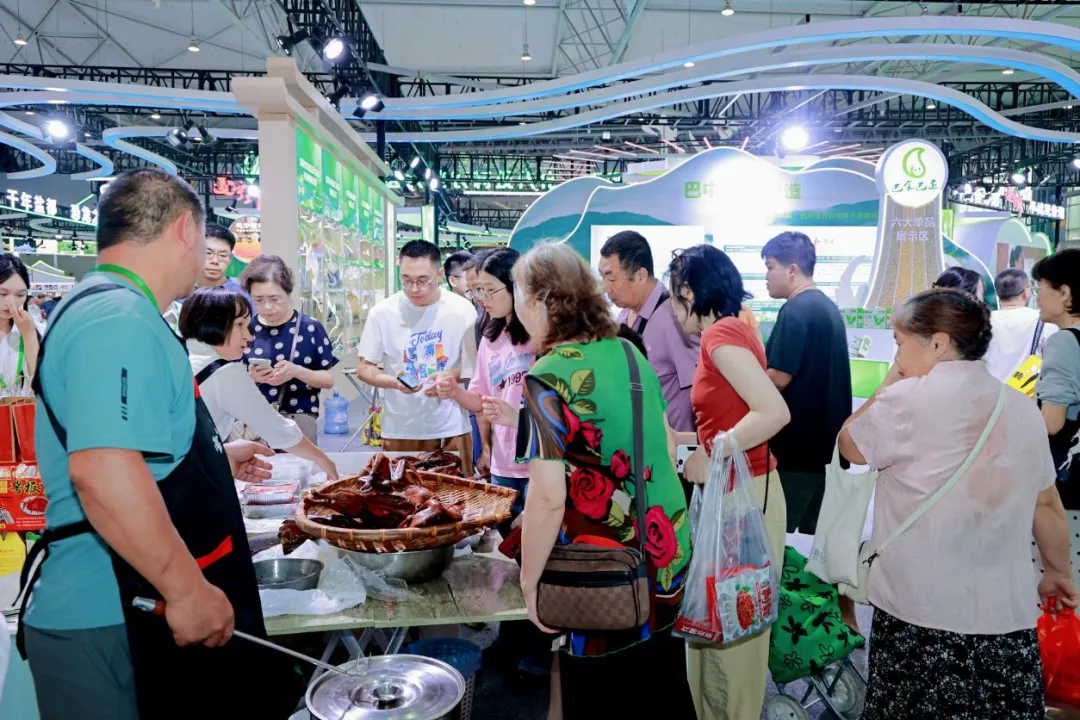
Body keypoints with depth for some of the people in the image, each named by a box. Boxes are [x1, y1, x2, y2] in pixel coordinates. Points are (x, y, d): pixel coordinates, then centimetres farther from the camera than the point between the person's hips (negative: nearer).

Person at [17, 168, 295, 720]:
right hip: (109, 624, -10)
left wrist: (215, 458, 35)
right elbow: (102, 472, -32)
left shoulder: (103, 309, 15)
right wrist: (189, 589, -25)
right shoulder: (120, 319, -20)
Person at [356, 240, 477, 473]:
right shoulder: (382, 312, -5)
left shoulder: (462, 310, -4)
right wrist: (394, 382, -19)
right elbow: (364, 369, 0)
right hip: (400, 429, 0)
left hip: (452, 428, 0)